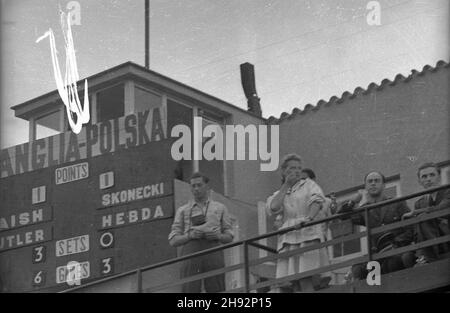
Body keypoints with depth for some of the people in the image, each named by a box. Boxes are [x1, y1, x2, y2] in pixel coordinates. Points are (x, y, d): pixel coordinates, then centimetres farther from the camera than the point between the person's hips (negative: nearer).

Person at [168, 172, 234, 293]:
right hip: (190, 250, 0)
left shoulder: (220, 208, 20)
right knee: (190, 292, -11)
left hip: (213, 250, 0)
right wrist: (190, 235, -8)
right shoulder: (182, 211, 19)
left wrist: (218, 236, -5)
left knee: (216, 291, -9)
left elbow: (229, 237, 18)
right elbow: (173, 241, 12)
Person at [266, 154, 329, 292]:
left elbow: (317, 199, -5)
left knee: (305, 280, -18)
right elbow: (273, 208, 1)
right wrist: (286, 185, 7)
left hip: (308, 235, -3)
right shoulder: (279, 194, 23)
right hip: (288, 238, 4)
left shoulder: (308, 185, 16)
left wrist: (310, 217, -24)